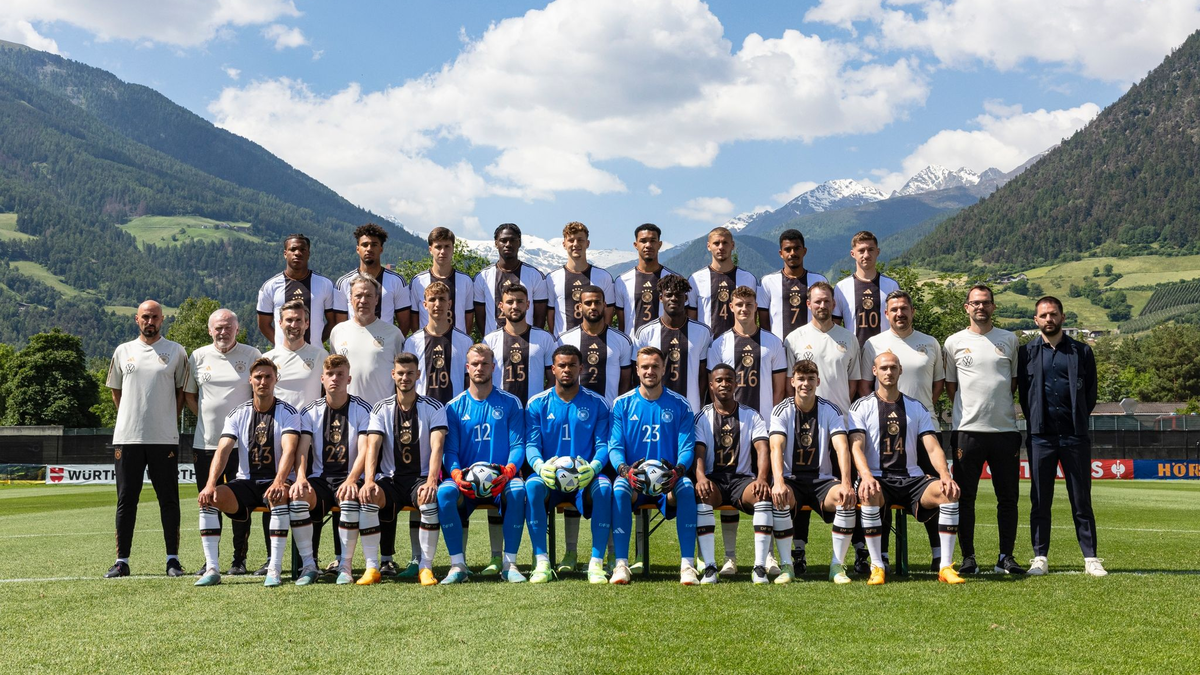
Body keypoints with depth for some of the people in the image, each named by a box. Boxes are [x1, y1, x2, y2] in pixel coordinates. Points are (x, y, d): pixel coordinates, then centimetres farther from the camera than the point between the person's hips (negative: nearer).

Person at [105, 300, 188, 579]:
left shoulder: (176, 352, 5)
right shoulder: (123, 351, 11)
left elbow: (182, 391, 9)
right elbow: (116, 390, 20)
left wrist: (167, 421, 2)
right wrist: (133, 419, 11)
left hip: (164, 439, -2)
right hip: (127, 437, 2)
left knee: (169, 500, 1)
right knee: (126, 500, 4)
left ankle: (173, 559, 7)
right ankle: (122, 561, 11)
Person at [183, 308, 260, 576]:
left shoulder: (252, 355, 2)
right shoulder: (198, 356, 8)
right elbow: (188, 394, 17)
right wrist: (207, 418, 6)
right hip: (205, 443, 2)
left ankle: (239, 559, 10)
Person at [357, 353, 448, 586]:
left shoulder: (434, 408, 0)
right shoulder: (382, 409, 6)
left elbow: (437, 446, -12)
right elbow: (372, 446, -7)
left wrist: (431, 482, -29)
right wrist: (369, 480, -25)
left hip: (421, 478, -2)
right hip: (390, 479, 2)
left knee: (430, 501, -35)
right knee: (367, 498, -30)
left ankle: (426, 567, -20)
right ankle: (372, 567, -19)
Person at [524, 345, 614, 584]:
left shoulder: (597, 403, 6)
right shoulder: (537, 404, 7)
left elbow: (603, 444, 0)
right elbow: (531, 444, 0)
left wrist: (593, 467, -22)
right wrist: (540, 466, -24)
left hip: (585, 477, 0)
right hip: (549, 475, 0)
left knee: (604, 487, -33)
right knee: (532, 485, -33)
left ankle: (596, 563, -29)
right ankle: (542, 563, -30)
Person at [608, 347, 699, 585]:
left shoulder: (680, 405, 7)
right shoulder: (622, 404, 7)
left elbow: (687, 447, 0)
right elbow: (615, 447, 0)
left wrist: (677, 470, -23)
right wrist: (626, 470, -22)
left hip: (668, 481, 0)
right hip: (634, 480, 0)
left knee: (686, 486, -33)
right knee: (619, 487, -34)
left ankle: (687, 564, -32)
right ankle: (621, 564, -33)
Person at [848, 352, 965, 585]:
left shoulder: (917, 408, 15)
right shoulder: (861, 407, 6)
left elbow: (933, 447, 5)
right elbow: (856, 446, -8)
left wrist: (945, 474, -16)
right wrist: (866, 476, -28)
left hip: (911, 478, 3)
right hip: (878, 479, -3)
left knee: (949, 492, -26)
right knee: (869, 494, -38)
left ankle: (946, 567, -20)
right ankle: (876, 567, -26)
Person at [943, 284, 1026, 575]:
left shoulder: (1009, 340, 10)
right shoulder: (954, 342, 6)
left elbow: (1015, 380, 17)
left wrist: (999, 406, 6)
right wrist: (971, 409, 4)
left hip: (1005, 429, 2)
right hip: (967, 430, -1)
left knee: (1008, 496, 5)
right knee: (965, 497, 0)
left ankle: (1006, 557, 14)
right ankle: (968, 557, 8)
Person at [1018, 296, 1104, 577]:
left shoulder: (1082, 352, 9)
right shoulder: (1026, 353, 8)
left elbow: (1090, 392, 11)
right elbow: (1023, 393, 8)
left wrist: (1078, 421, 5)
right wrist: (1035, 423, 3)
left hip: (1075, 436, 0)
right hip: (1041, 436, 0)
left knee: (1082, 500, 3)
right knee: (1040, 500, 3)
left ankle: (1091, 558, 7)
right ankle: (1039, 557, 8)